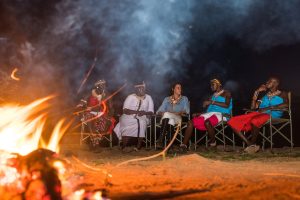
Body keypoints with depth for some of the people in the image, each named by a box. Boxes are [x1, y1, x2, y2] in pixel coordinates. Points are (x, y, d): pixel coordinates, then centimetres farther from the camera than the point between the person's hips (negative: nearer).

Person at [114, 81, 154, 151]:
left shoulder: (148, 98, 11)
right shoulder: (130, 97, 5)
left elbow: (151, 112, 5)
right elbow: (125, 110, -7)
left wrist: (144, 113, -18)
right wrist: (136, 112, -21)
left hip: (142, 117, 1)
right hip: (129, 117, -1)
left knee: (142, 123, -34)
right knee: (127, 123, -34)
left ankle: (139, 146, -30)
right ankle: (124, 146, -27)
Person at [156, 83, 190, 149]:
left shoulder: (184, 99, 18)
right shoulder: (167, 99, 23)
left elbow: (187, 111, 3)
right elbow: (159, 111, 14)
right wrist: (161, 113, -10)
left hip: (178, 118, -2)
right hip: (167, 119, 2)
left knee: (167, 114, -36)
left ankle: (160, 140, -48)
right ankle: (161, 141, -52)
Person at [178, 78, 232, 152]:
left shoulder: (226, 93, 8)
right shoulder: (213, 96, 27)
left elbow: (227, 105, -10)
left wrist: (212, 102, -13)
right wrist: (199, 114, 5)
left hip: (221, 115, -7)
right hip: (210, 114, 7)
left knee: (207, 122, -40)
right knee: (191, 122, -15)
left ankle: (213, 142, -15)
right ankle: (184, 145, -23)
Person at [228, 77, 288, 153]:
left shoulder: (282, 94, 12)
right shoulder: (264, 96, 28)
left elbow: (286, 104, -11)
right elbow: (253, 107, 17)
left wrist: (268, 108, -17)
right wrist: (257, 92, 14)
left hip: (272, 115, -6)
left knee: (255, 121, -42)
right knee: (233, 122, -14)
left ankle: (253, 144, -21)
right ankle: (250, 144, -21)